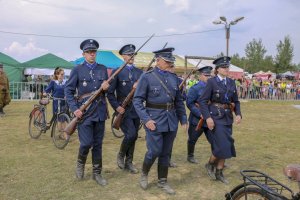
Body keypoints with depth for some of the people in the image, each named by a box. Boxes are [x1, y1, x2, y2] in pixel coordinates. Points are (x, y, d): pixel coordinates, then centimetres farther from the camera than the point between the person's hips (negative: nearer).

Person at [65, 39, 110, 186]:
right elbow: (68, 90, -3)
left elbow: (109, 90, 16)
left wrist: (107, 87, -8)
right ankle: (80, 163, 25)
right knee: (86, 143, -7)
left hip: (100, 112, 3)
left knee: (98, 144, 9)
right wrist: (75, 108, -13)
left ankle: (97, 173, 22)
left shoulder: (103, 69, 9)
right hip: (84, 112, -3)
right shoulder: (77, 70, -1)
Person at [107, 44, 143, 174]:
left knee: (134, 136, 10)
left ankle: (128, 162, 25)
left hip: (136, 110, 5)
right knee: (131, 134, -16)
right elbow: (110, 92, -5)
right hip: (123, 110, -5)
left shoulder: (140, 72, 10)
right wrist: (116, 107, -14)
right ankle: (121, 155, 11)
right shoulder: (117, 72, -3)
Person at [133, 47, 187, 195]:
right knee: (154, 151, -5)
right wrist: (146, 119, -18)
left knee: (166, 153, 11)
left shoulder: (174, 77, 8)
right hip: (154, 120, -5)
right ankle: (144, 174, 23)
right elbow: (137, 100, -9)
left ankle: (162, 181, 26)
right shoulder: (147, 77, -7)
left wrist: (183, 118, 9)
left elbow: (179, 100, 15)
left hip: (171, 121, 5)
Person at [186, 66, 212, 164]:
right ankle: (190, 156, 30)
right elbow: (189, 103, -15)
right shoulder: (195, 88, -10)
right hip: (197, 119, -5)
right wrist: (200, 114, -20)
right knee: (192, 139, 10)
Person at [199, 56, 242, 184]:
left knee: (226, 146, 8)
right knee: (222, 145, -11)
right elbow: (203, 101, -10)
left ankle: (219, 173, 21)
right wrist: (207, 117, -19)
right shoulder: (211, 82, -7)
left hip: (227, 117, 6)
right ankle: (210, 164, 16)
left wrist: (238, 114, -1)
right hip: (215, 116, -6)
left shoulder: (231, 82, 10)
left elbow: (236, 101, 15)